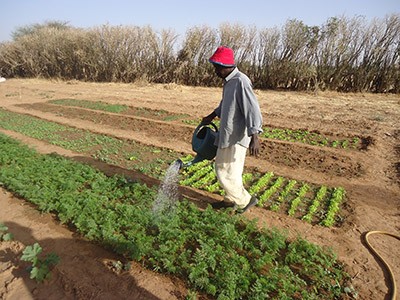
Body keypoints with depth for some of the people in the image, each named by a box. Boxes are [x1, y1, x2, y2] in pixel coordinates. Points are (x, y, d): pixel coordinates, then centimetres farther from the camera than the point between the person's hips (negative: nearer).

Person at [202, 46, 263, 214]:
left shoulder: (241, 82, -19)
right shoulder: (228, 81, 10)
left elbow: (252, 109, -26)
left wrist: (254, 137, -33)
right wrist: (211, 117, 29)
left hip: (236, 138, -10)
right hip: (226, 136, 10)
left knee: (227, 175, -3)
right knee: (221, 169, 20)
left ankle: (245, 200, 20)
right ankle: (231, 199, 38)